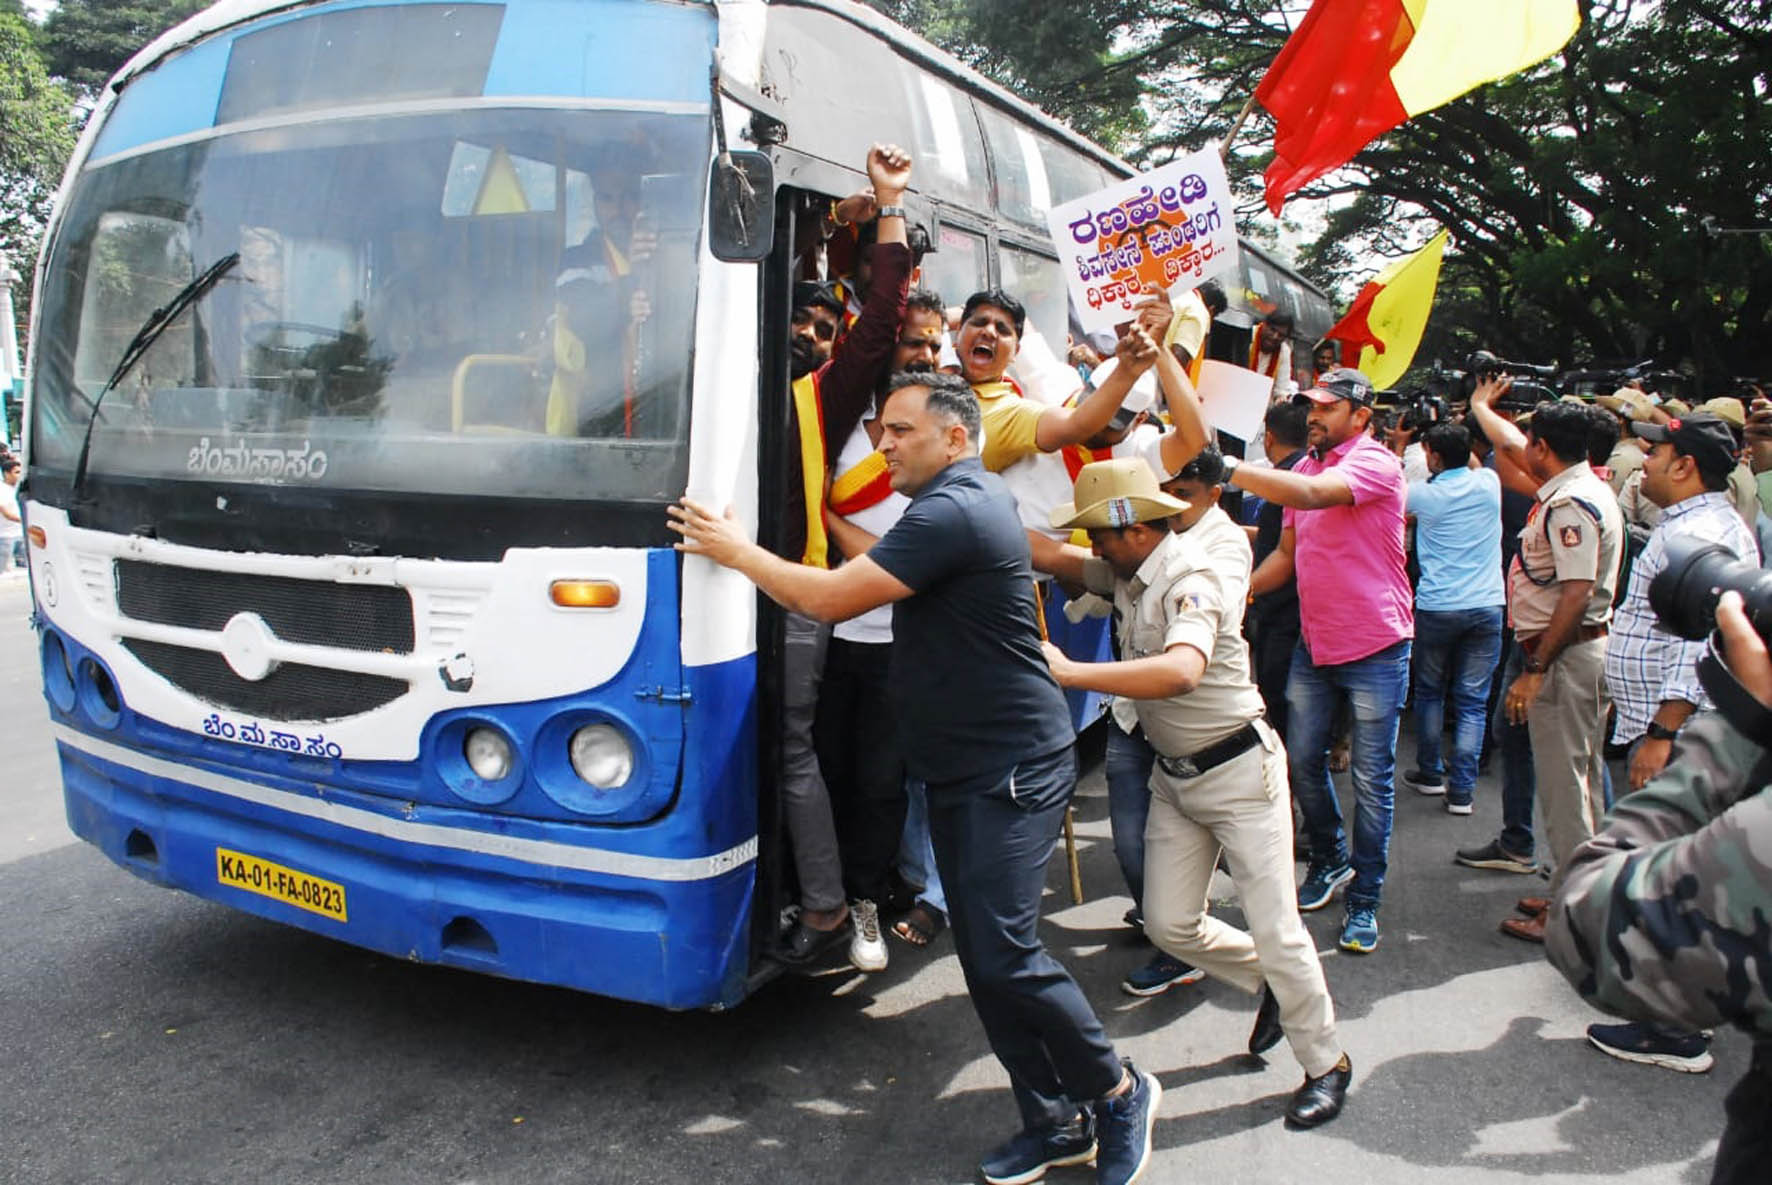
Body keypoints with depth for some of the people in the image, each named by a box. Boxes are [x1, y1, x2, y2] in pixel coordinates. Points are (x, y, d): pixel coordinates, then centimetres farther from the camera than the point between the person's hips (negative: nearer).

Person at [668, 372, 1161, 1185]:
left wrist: (739, 553, -7)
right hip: (960, 773, 10)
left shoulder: (952, 513, -19)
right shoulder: (965, 500, 15)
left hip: (1012, 772, -10)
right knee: (982, 955, 10)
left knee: (1003, 952, -11)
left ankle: (1119, 1093, 12)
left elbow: (831, 599, -20)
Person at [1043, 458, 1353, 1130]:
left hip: (1239, 771, -8)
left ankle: (1327, 1063, 22)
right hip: (1173, 774, 8)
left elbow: (1181, 671, -44)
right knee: (1169, 925, 8)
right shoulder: (1126, 572, -1)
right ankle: (1271, 985, 35)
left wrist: (1070, 673, -45)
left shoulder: (1191, 577, -26)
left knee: (1276, 931, -1)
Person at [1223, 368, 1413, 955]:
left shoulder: (1376, 463, -15)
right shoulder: (1303, 467, 9)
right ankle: (1330, 859, 36)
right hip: (1314, 644, 7)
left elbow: (1312, 494, -34)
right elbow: (1286, 553, 12)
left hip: (1375, 648, -7)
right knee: (1303, 760, 13)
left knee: (1372, 779, 3)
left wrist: (1226, 468, -38)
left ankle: (1365, 899, 16)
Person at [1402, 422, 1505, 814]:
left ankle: (1430, 773, 25)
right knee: (1472, 702, 4)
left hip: (1436, 608, -1)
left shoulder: (1424, 493, -7)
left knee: (1429, 693, 17)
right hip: (1486, 606, 2)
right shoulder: (1489, 483, 0)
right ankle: (1461, 790, 3)